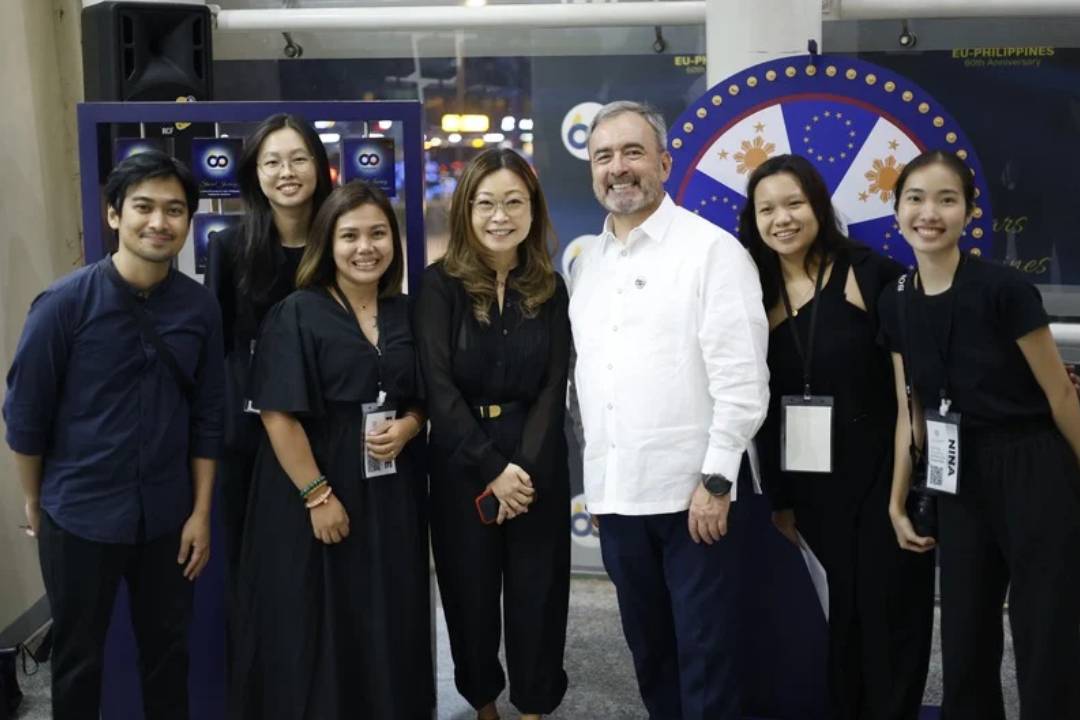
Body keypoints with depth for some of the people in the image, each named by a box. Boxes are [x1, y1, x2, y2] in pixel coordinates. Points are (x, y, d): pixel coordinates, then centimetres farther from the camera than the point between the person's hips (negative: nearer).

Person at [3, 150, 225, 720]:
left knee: (168, 650, 17)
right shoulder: (65, 303, -14)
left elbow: (206, 417, 2)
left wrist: (201, 512, 3)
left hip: (166, 515, 3)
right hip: (80, 516, -2)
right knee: (78, 659, 14)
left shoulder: (199, 307, -5)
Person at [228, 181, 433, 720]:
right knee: (316, 624, 6)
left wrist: (409, 428, -8)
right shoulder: (296, 315, -9)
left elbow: (427, 399, 14)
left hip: (392, 493, 5)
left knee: (388, 622, 12)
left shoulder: (407, 315, 6)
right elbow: (278, 414, -14)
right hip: (316, 492, -4)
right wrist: (317, 495, -17)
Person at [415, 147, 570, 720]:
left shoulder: (549, 288, 4)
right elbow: (438, 385, -11)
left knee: (536, 591, 7)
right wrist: (493, 467, -16)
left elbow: (554, 387, -1)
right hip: (461, 463, -1)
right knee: (470, 591, 10)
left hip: (537, 463, 2)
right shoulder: (441, 283, -5)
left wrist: (525, 467, -13)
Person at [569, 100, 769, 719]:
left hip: (691, 492, -6)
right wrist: (596, 474, 11)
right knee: (649, 650, 17)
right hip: (616, 493, 6)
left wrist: (715, 480, -16)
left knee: (706, 655, 3)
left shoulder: (712, 249, -8)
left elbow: (742, 380, -13)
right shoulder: (588, 262, 12)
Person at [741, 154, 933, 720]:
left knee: (890, 607, 4)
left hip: (883, 471, -4)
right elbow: (766, 405, 7)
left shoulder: (868, 274, -9)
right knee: (844, 607, 14)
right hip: (813, 481, 4)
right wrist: (778, 497, 10)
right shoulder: (760, 295, 3)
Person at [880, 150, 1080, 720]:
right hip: (957, 483, 5)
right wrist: (898, 503, 9)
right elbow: (911, 413, 8)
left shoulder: (1003, 289, -16)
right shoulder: (895, 303, 1)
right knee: (965, 648, 12)